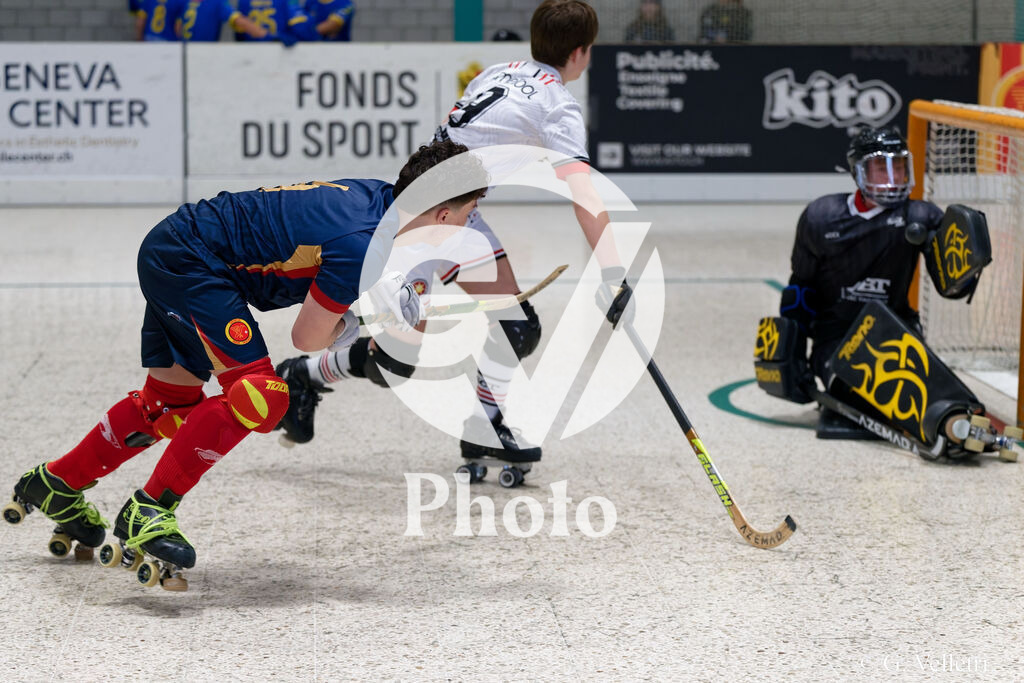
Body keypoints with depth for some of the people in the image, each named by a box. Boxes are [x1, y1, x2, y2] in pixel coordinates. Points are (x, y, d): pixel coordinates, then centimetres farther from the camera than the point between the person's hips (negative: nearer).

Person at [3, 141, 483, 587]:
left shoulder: (382, 196, -2)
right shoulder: (360, 243, -27)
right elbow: (307, 338, -17)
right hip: (187, 263, -10)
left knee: (172, 404, 21)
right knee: (258, 395, -19)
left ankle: (56, 484, 36)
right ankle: (147, 511, -12)